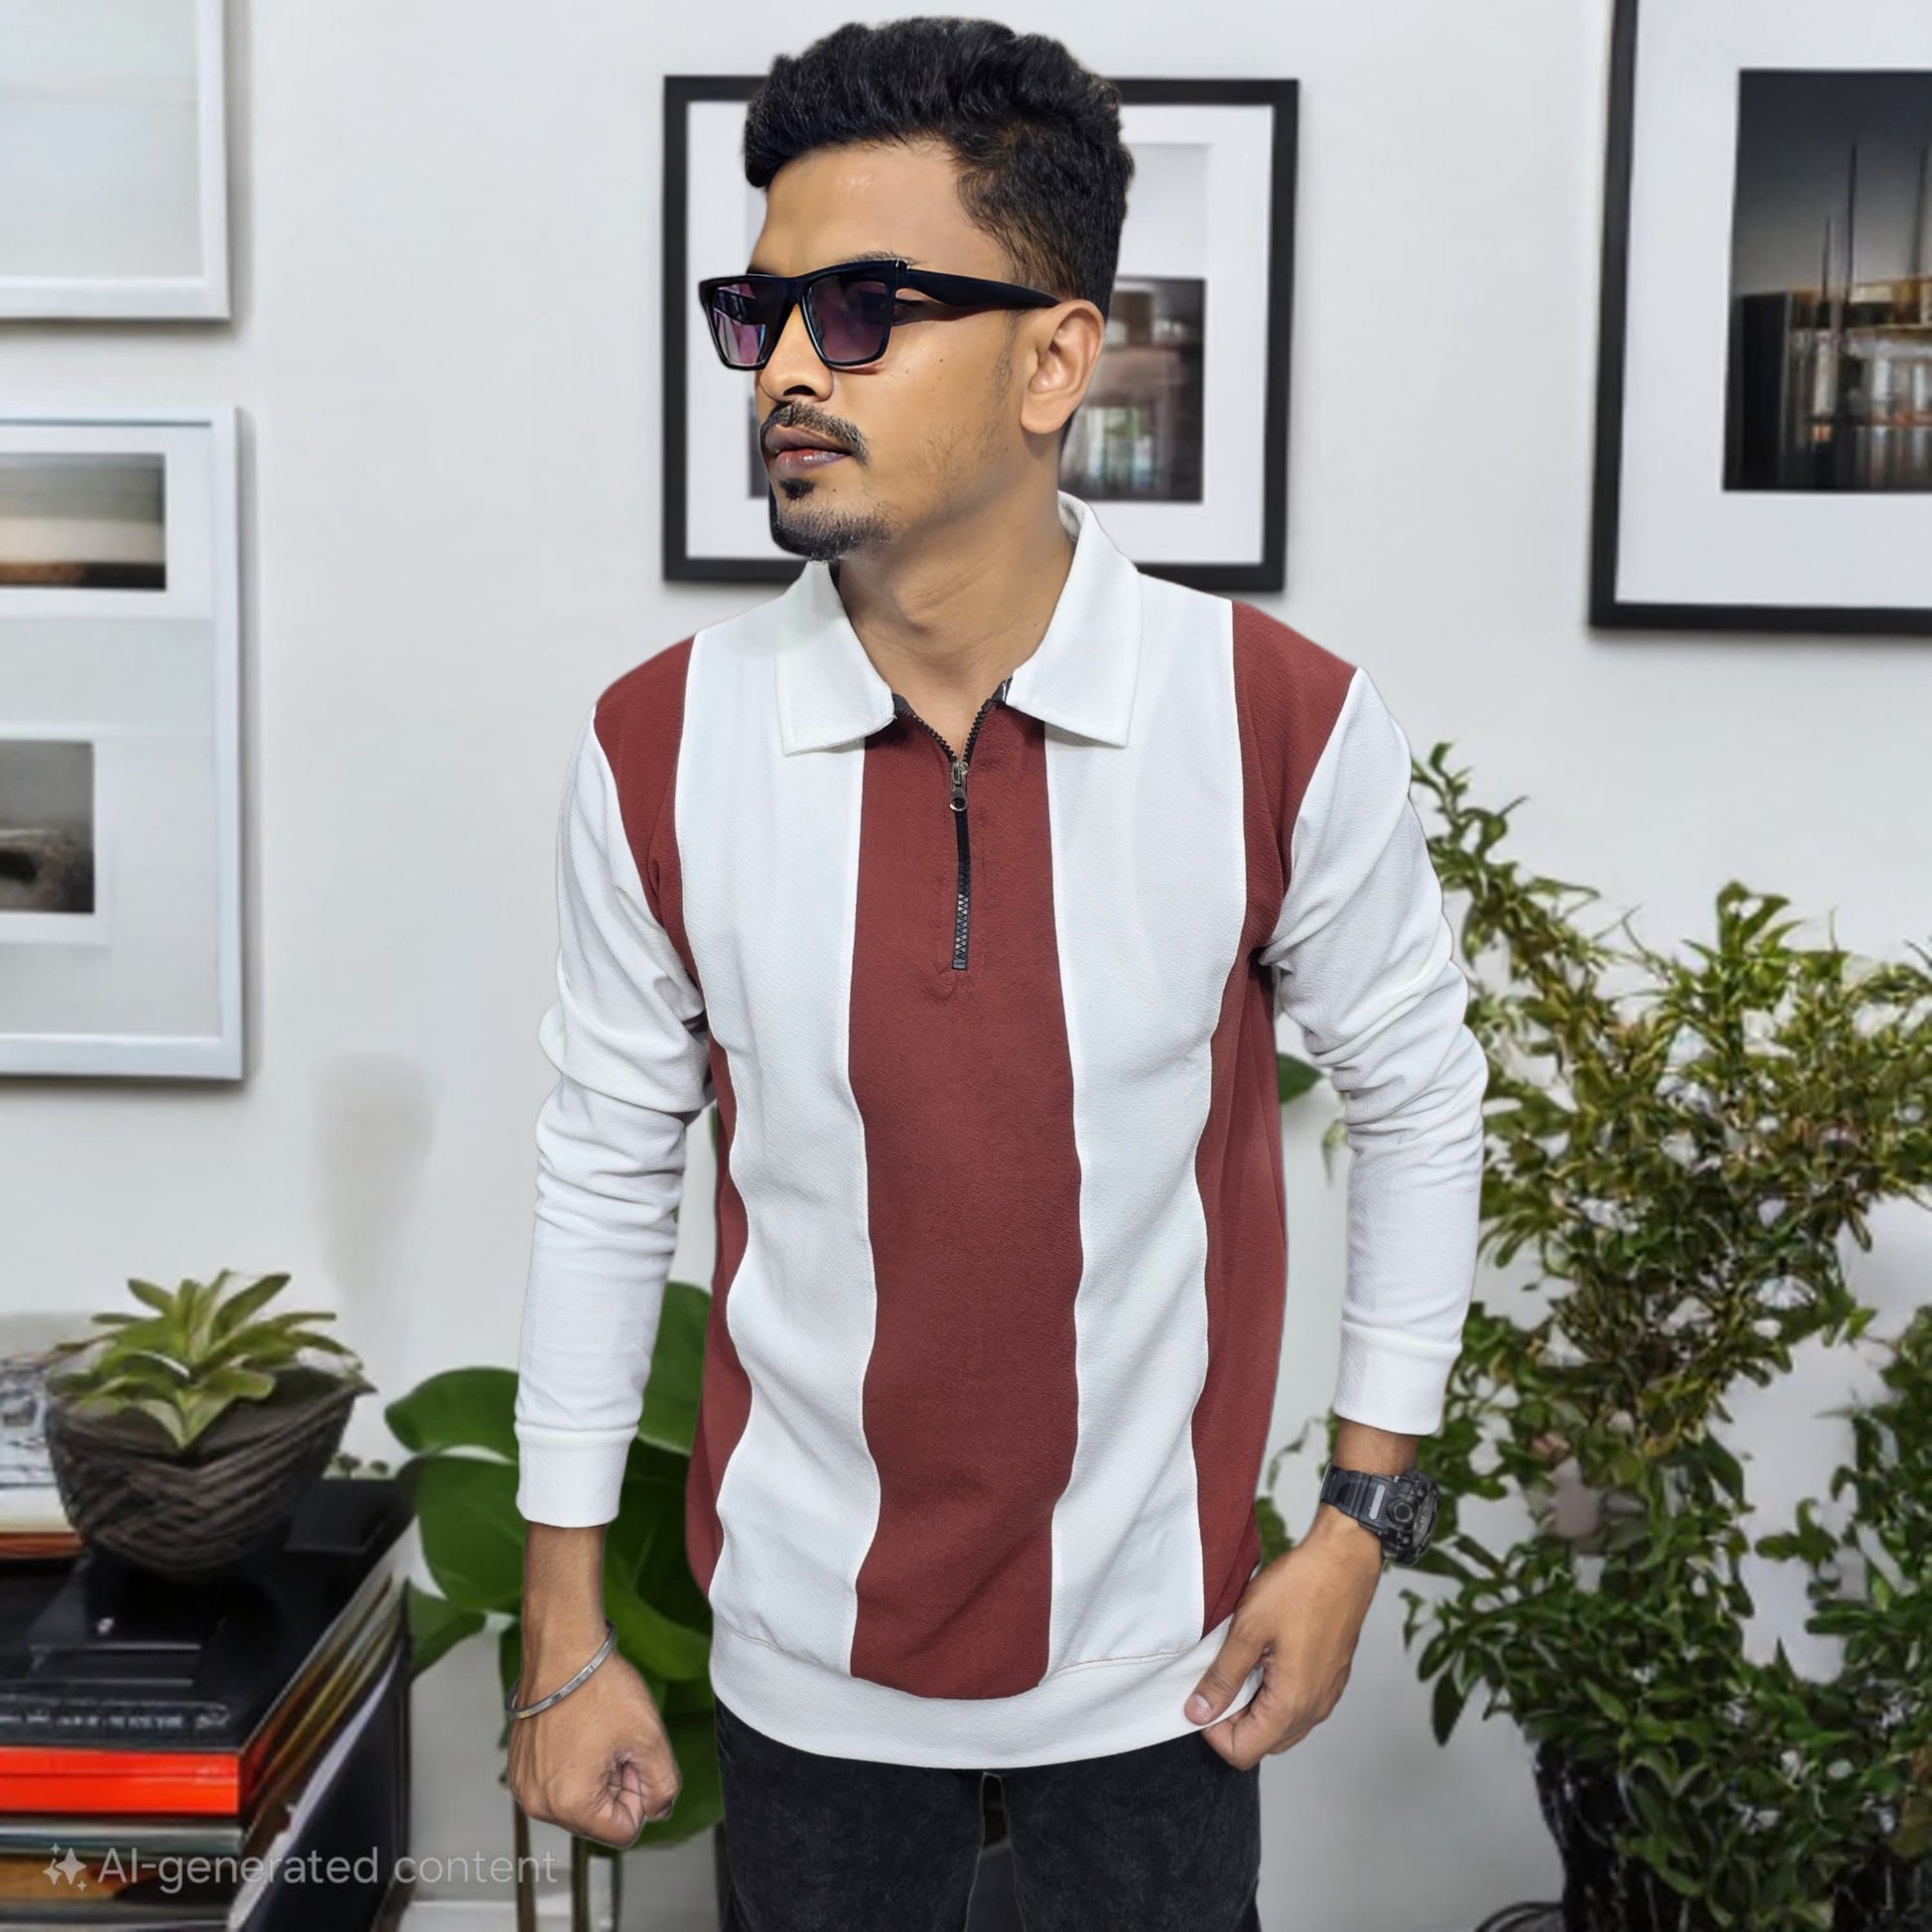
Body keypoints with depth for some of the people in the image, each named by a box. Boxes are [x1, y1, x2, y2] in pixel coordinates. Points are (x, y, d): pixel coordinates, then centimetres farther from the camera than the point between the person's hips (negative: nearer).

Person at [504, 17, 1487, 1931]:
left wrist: (1354, 1531, -1)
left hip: (1157, 1658, 0)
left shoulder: (1285, 724, -15)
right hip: (803, 1659, 1)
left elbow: (1416, 1103, -1)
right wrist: (564, 1634, 1)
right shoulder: (658, 747, -11)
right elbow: (605, 1169, -2)